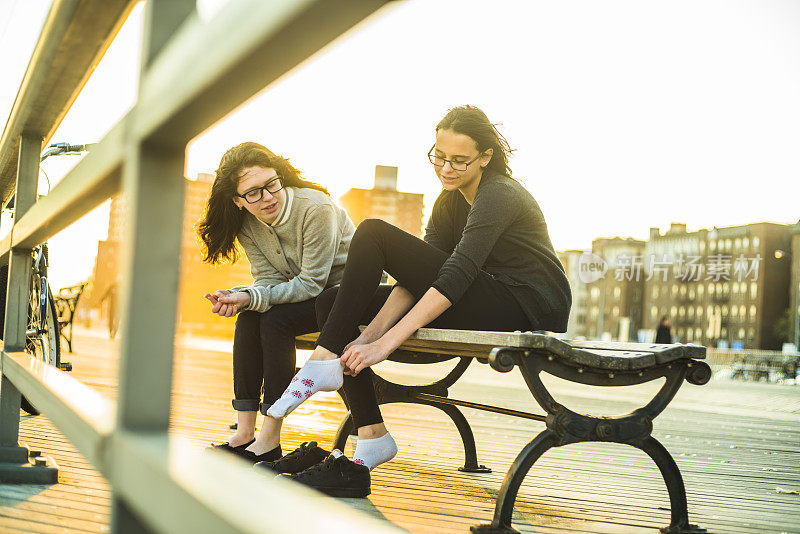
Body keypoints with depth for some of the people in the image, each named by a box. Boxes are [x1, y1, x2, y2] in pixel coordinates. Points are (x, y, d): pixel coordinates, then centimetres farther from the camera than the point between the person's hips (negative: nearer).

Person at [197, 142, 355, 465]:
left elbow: (310, 284, -25)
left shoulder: (315, 208, -26)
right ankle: (244, 434, -14)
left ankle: (269, 441, -21)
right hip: (305, 291, 7)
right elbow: (269, 280, -7)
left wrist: (251, 297, -34)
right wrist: (244, 298, -31)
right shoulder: (248, 225, -4)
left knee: (275, 320, -26)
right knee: (248, 318, -17)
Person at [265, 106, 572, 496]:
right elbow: (418, 277, 1)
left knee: (373, 233, -17)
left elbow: (454, 278, -27)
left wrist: (385, 343, -31)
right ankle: (371, 438, -11)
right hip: (486, 309, 9)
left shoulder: (499, 196, -15)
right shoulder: (450, 201, 11)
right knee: (332, 303, 0)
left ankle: (324, 362, -14)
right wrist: (370, 333, -14)